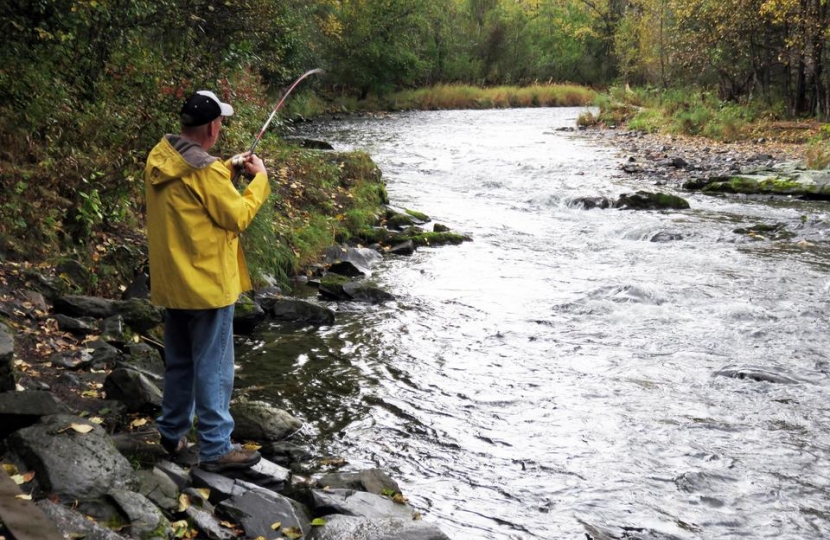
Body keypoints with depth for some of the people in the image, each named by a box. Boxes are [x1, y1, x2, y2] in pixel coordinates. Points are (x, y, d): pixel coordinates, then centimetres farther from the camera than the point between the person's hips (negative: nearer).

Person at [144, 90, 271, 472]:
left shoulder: (160, 159, 3)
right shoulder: (206, 170, -22)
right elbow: (238, 217, -13)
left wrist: (231, 168, 16)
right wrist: (260, 178, -1)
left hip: (172, 282, 8)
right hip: (206, 283, -8)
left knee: (179, 362, 21)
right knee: (213, 369, 1)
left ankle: (173, 433, 32)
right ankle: (215, 449, 9)